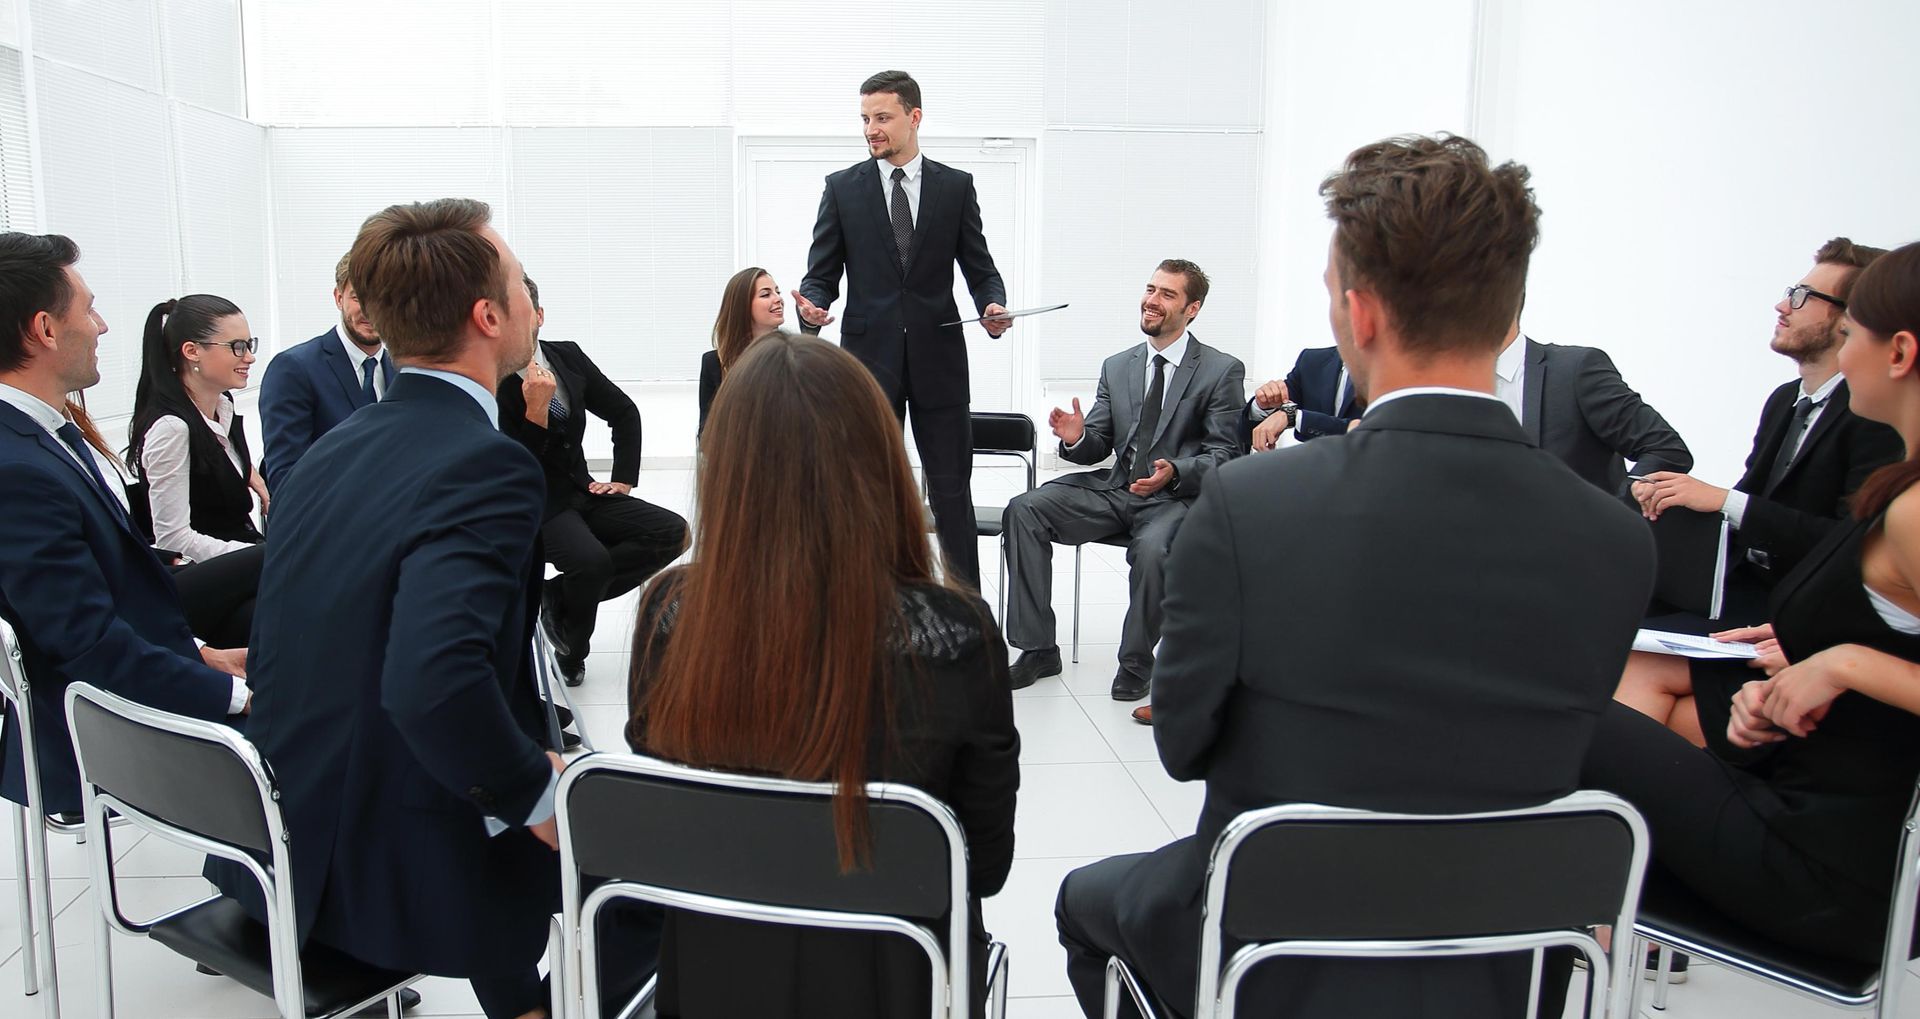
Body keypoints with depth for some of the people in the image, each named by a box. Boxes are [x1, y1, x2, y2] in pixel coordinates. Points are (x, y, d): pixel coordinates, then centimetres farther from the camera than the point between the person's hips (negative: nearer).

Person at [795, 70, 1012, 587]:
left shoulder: (956, 186, 6)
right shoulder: (842, 187, 6)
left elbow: (980, 269, 7)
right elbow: (821, 273, 4)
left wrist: (993, 306, -14)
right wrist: (810, 307, -18)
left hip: (938, 356, 0)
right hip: (869, 355, 0)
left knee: (952, 489, 3)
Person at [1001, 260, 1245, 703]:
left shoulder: (1222, 371, 0)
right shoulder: (1117, 367, 14)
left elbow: (1223, 454, -5)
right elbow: (1098, 446, 13)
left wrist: (1174, 473, -24)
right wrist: (1077, 438, -11)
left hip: (1176, 495, -5)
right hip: (1115, 487, 5)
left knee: (1151, 547, -38)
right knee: (1023, 510, -16)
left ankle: (1136, 662, -11)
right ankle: (1038, 649, -10)